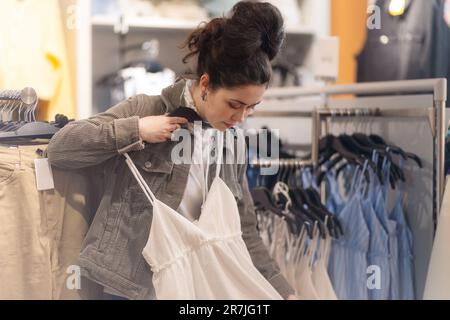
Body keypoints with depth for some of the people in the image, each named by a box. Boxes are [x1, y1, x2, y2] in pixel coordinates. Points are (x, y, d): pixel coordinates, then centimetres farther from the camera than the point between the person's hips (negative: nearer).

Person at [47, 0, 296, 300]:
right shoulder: (145, 109, -8)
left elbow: (245, 233, 9)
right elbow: (59, 148, -12)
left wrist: (283, 291, 1)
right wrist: (136, 130, -19)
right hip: (127, 286, -4)